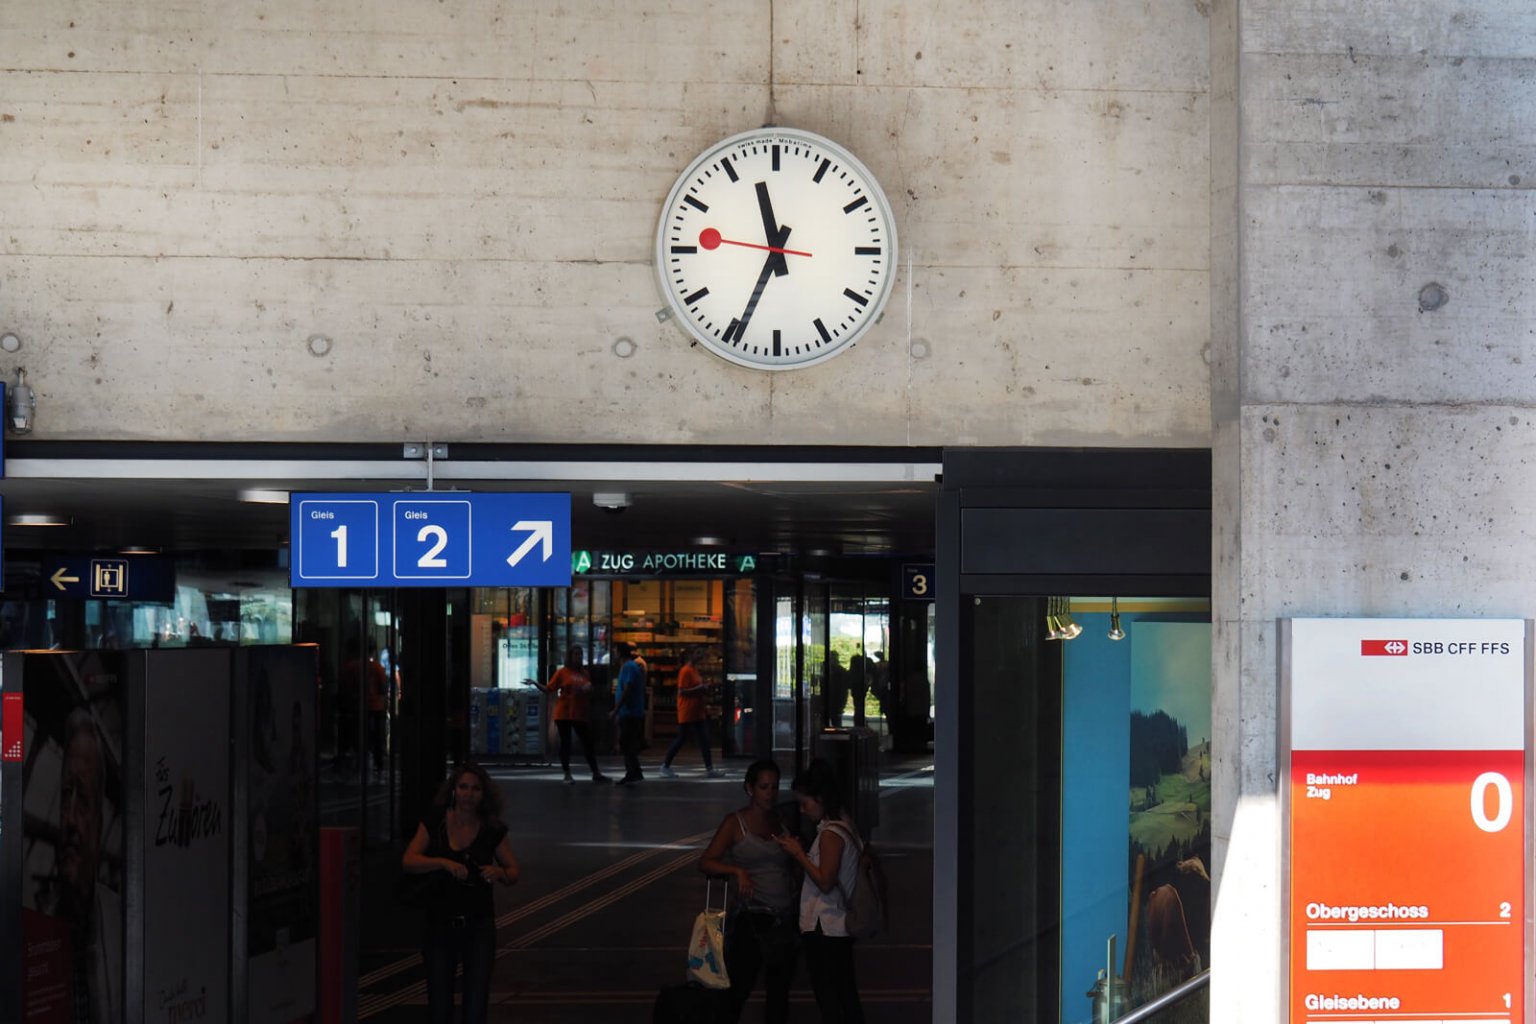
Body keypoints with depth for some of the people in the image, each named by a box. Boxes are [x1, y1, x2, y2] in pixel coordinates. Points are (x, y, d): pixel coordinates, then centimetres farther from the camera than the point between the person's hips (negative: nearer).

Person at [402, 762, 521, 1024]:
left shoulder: (493, 830, -2)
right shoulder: (434, 821, -3)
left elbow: (513, 870, 6)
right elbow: (408, 860, -11)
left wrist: (500, 873, -17)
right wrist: (444, 863, -26)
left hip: (479, 926, 0)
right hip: (439, 925, 0)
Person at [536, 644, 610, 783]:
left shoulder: (585, 674, 11)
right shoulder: (562, 672, -2)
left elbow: (590, 691, 21)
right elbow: (549, 689, -3)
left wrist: (589, 689, -2)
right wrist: (536, 684, -17)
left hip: (580, 715, 4)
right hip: (564, 714, -4)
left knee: (588, 743, 4)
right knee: (565, 743, 1)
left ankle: (596, 773, 8)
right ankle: (567, 774, 8)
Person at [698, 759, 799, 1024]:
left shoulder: (781, 822, 9)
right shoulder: (736, 823, -3)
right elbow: (705, 863, -10)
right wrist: (738, 871, -23)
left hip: (787, 918, 5)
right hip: (753, 918, -5)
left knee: (779, 991, 12)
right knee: (739, 988, -5)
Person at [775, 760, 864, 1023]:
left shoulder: (830, 834, -18)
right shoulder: (843, 828, 12)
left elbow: (825, 882, -21)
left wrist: (799, 854, -14)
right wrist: (799, 852, 10)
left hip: (823, 929, -10)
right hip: (840, 927, 10)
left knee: (826, 995, -4)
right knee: (846, 994, 13)